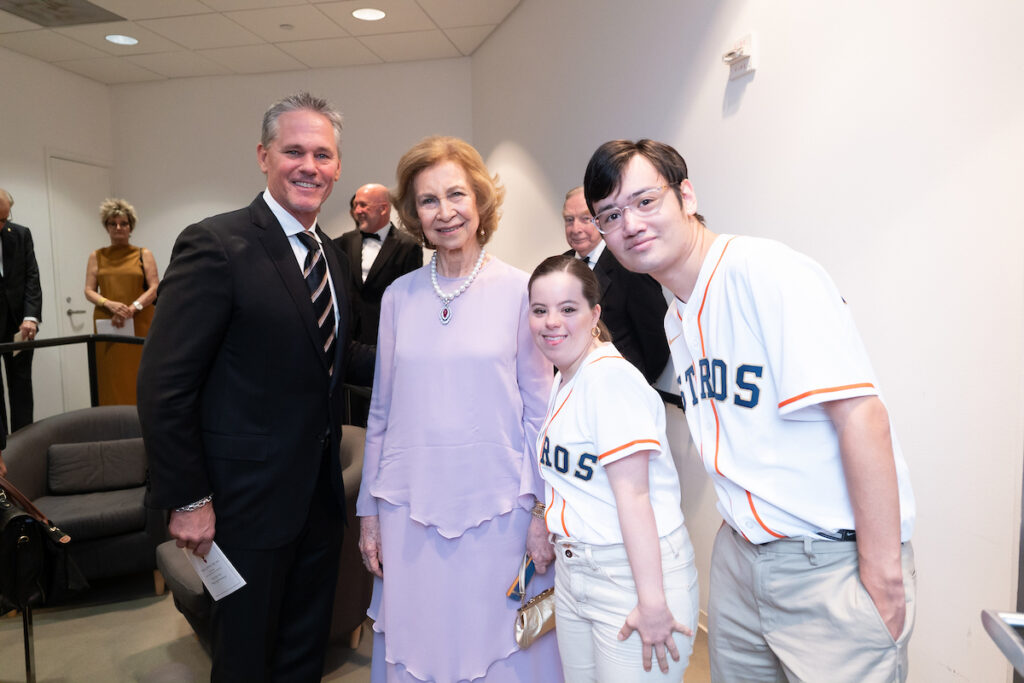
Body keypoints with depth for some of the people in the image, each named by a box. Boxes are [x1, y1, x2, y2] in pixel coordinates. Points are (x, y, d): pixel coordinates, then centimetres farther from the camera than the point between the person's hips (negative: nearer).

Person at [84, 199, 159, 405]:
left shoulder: (144, 254, 9)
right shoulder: (97, 256, 14)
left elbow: (155, 288, -1)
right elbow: (89, 291, 8)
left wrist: (131, 309, -14)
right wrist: (109, 304, -12)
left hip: (139, 325, -1)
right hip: (107, 325, 2)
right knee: (112, 379, -2)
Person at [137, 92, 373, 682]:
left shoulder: (333, 257, 8)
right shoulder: (216, 245, -16)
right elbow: (165, 386, -17)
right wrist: (187, 500, -16)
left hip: (321, 495, 7)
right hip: (249, 501, -6)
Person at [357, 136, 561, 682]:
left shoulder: (519, 291, -5)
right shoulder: (399, 296, 2)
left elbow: (539, 409, -2)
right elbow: (382, 410, 8)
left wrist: (543, 512, -3)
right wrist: (369, 511, 10)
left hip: (496, 510, -2)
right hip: (410, 510, 3)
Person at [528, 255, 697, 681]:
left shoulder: (610, 376, -19)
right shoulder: (562, 380, 8)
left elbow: (633, 494, -23)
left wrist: (652, 601, -23)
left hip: (634, 571, -8)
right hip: (573, 568, 8)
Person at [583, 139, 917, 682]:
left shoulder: (767, 270, -18)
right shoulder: (676, 320, 8)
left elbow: (860, 415, -22)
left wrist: (884, 574, -20)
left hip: (833, 559, -7)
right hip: (739, 552, 8)